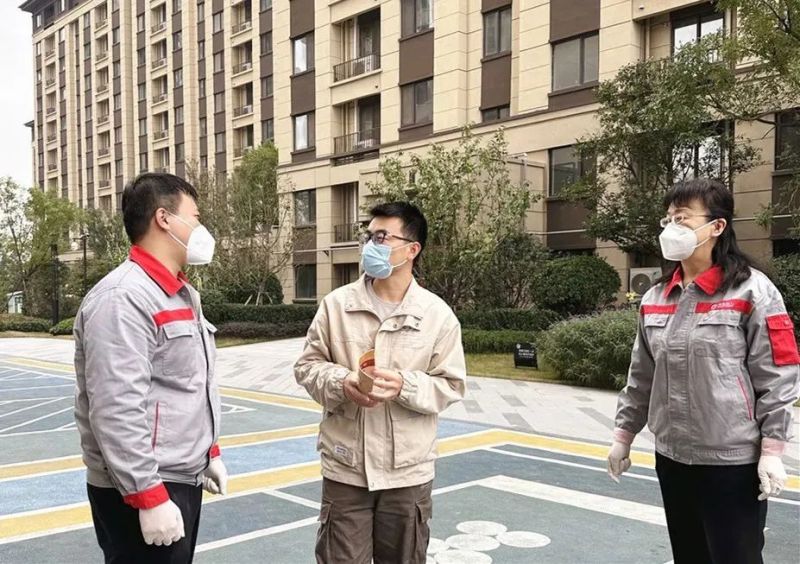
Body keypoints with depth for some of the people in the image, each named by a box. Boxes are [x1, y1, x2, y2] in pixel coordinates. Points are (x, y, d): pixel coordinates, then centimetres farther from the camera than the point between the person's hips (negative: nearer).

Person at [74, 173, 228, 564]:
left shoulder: (183, 294, 14)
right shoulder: (123, 298, -19)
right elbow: (117, 412, -25)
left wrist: (210, 452, 21)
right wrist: (150, 497, -25)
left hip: (183, 478, 9)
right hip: (144, 488, -9)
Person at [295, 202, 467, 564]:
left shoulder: (438, 314, -4)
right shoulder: (336, 304, -2)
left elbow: (451, 386, -2)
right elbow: (308, 366, 4)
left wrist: (406, 386, -21)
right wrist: (341, 382, -17)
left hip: (408, 471, 0)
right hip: (345, 468, 1)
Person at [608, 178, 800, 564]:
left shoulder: (752, 291, -9)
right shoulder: (655, 298, 8)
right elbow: (642, 376, 14)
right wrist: (624, 435, 15)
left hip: (732, 461, -6)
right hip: (671, 458, 6)